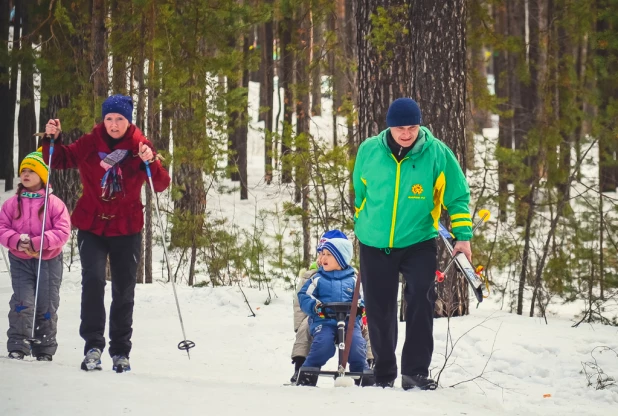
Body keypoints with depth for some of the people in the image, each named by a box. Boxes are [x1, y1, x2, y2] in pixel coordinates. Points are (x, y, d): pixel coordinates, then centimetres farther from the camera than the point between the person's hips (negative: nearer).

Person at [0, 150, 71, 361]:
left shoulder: (54, 204, -4)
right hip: (20, 261, 1)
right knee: (22, 304, -11)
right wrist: (17, 240, -19)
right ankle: (17, 349, -10)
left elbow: (63, 232, -9)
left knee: (46, 307, 4)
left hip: (48, 261, -1)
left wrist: (37, 242, -21)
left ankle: (45, 352, 12)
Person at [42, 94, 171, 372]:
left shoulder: (139, 145, -5)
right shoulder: (89, 143, -4)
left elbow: (161, 185, -9)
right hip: (91, 226, -1)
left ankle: (120, 352, 20)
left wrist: (151, 162, -27)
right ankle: (93, 345, -19)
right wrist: (53, 140, -13)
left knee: (124, 291, 8)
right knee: (93, 279, -21)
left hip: (127, 229, 1)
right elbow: (60, 161, 5)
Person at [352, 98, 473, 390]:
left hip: (418, 242, -2)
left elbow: (457, 196, -1)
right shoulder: (369, 151, -7)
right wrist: (361, 223, 20)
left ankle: (415, 371, -15)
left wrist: (463, 235, -9)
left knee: (421, 299, -21)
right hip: (374, 244, 2)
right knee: (379, 311, 8)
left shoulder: (437, 154, -11)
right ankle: (384, 374, 25)